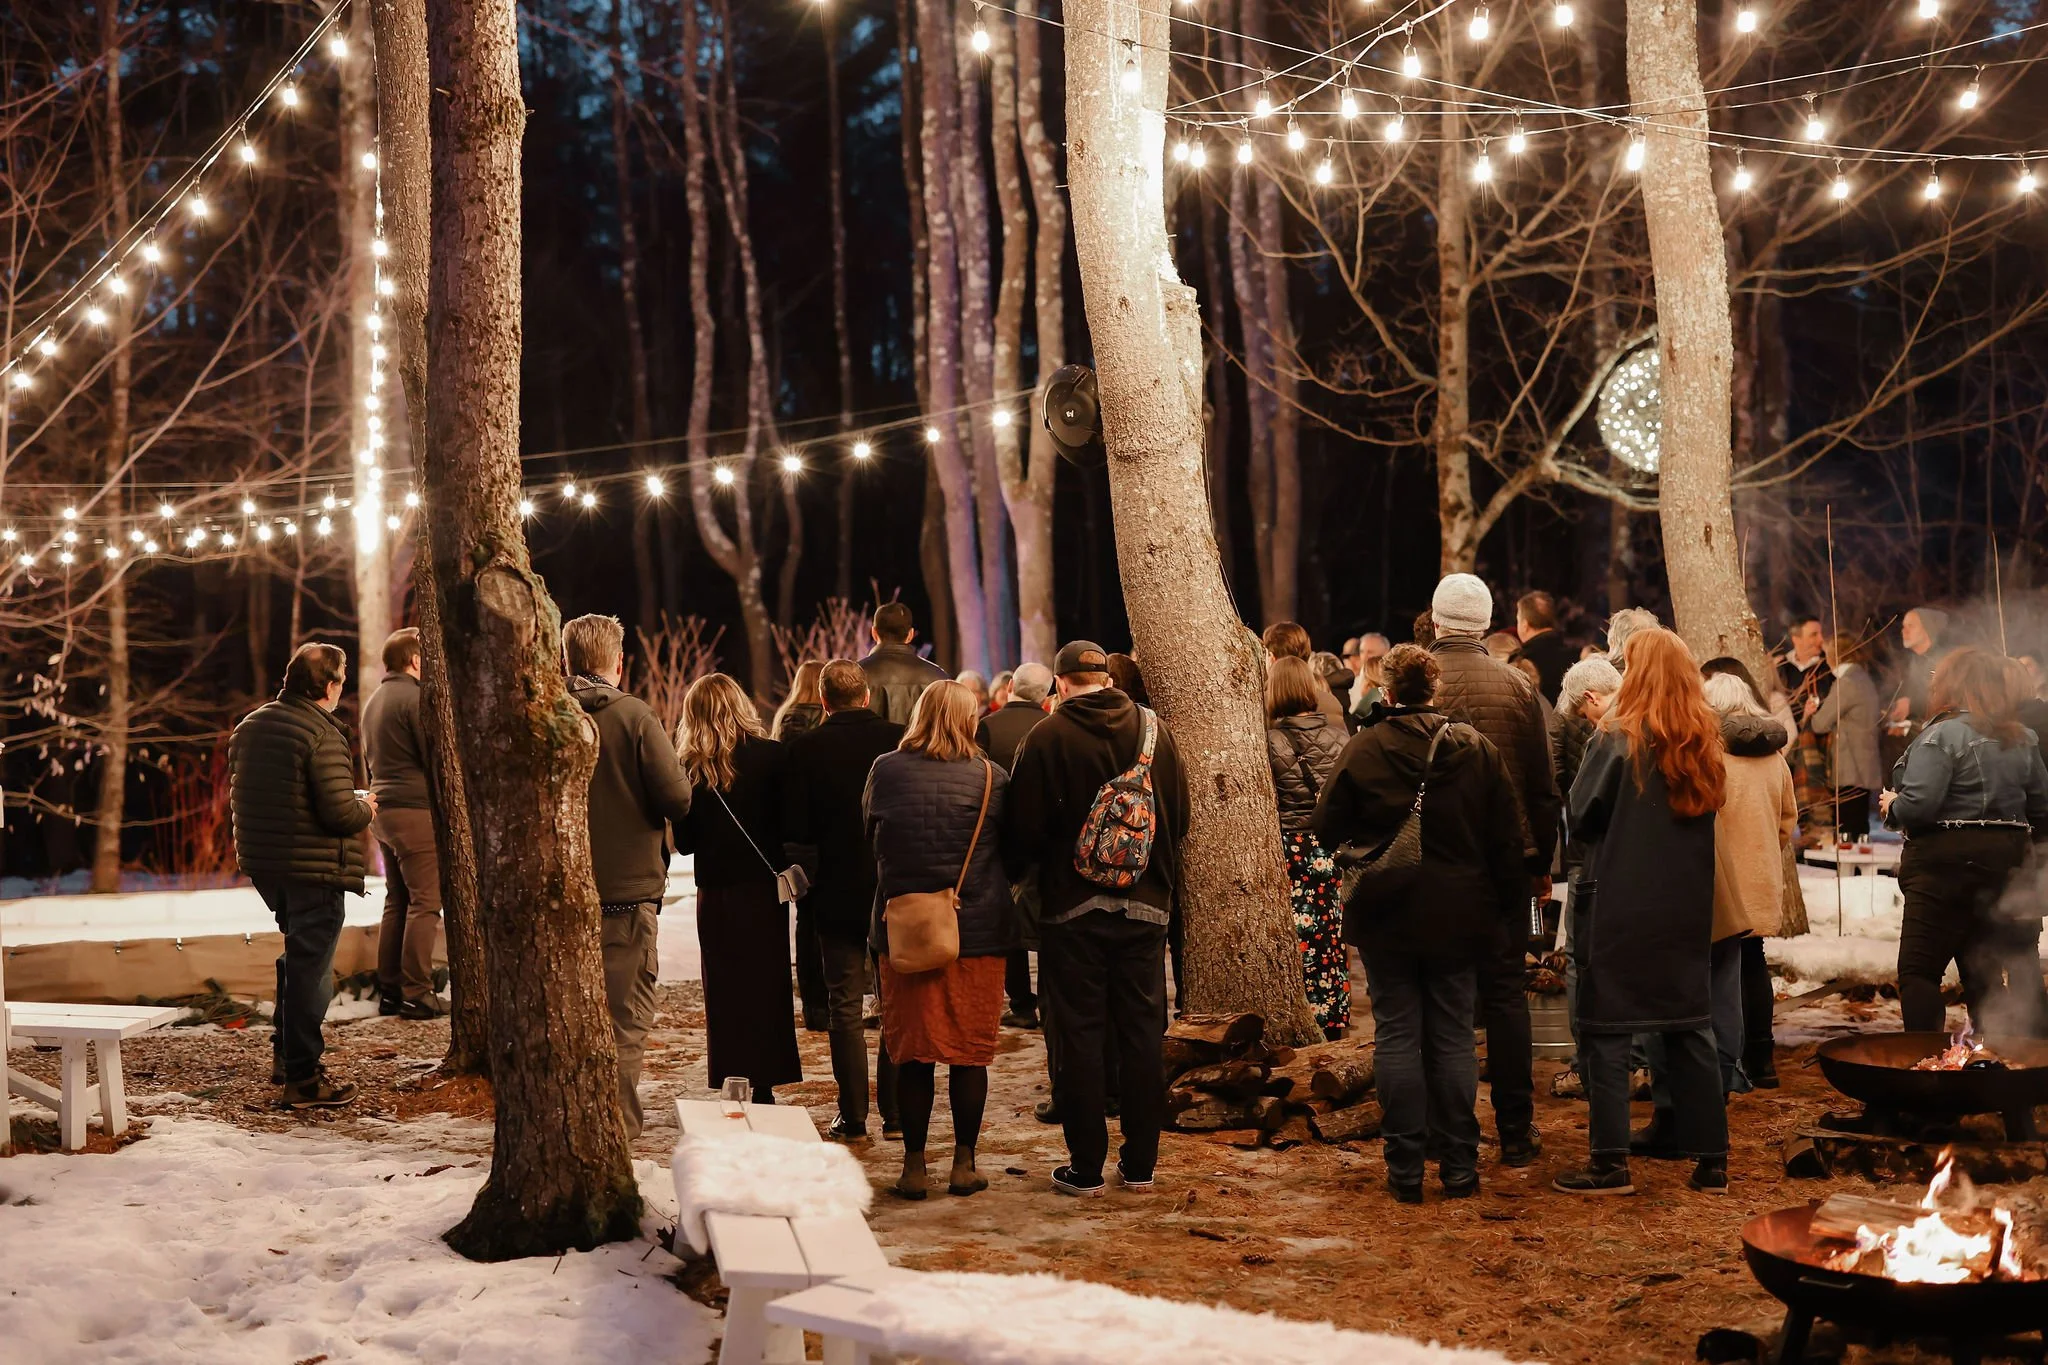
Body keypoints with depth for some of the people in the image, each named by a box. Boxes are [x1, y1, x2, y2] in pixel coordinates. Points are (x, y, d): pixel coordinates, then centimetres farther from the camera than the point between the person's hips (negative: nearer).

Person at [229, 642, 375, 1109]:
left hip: (261, 862, 8)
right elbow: (340, 811, -23)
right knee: (311, 966, 0)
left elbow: (237, 795, 16)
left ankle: (283, 1051, 29)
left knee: (297, 953, 25)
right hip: (313, 867, -8)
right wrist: (365, 809, -2)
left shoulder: (250, 726, 9)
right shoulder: (322, 734, -18)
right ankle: (301, 1078, 4)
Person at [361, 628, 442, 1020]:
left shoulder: (374, 701, 16)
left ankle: (389, 991, 15)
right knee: (425, 903, -5)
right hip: (416, 810, -9)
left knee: (396, 901, 14)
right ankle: (416, 994, -6)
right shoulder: (415, 698, -12)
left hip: (383, 810, 9)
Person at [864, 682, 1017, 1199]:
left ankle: (914, 1166, 11)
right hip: (978, 933, -1)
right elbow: (1015, 850, 4)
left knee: (911, 1052, 8)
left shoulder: (885, 772, -4)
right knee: (970, 1051, 9)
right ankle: (964, 1165, 14)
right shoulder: (991, 779, -6)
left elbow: (869, 839, 10)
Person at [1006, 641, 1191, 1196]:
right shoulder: (1153, 729, 1)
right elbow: (1180, 816, 8)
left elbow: (1025, 828, -8)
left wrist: (1016, 873, 11)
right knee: (1142, 1031, 10)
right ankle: (1140, 1163, 17)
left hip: (1073, 906, -3)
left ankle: (1085, 1167, 8)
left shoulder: (1047, 738, -11)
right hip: (1145, 904, 4)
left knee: (1078, 1035, 4)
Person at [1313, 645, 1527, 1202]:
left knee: (1397, 1036, 5)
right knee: (1453, 1039, 9)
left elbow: (1327, 831, -3)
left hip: (1386, 919, -2)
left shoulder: (1363, 749, -8)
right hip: (1458, 919, 2)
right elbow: (1507, 842, 2)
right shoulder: (1479, 750, -1)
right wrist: (1511, 906, 11)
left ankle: (1406, 1170, 6)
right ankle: (1458, 1168, 12)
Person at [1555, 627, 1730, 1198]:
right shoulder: (1705, 744, 4)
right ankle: (1711, 1159, 17)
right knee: (1691, 1026, 13)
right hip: (1687, 907, 6)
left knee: (1606, 1030, 1)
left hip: (1619, 905, -5)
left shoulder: (1618, 739, -13)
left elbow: (1580, 815, -9)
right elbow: (1708, 811, 14)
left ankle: (1610, 1161, 0)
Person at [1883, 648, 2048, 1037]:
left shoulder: (1942, 735, -13)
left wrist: (1891, 806, -2)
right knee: (1982, 972, 12)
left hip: (1947, 861, -7)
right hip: (2007, 860, 7)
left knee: (1919, 970, -2)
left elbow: (1919, 805, -21)